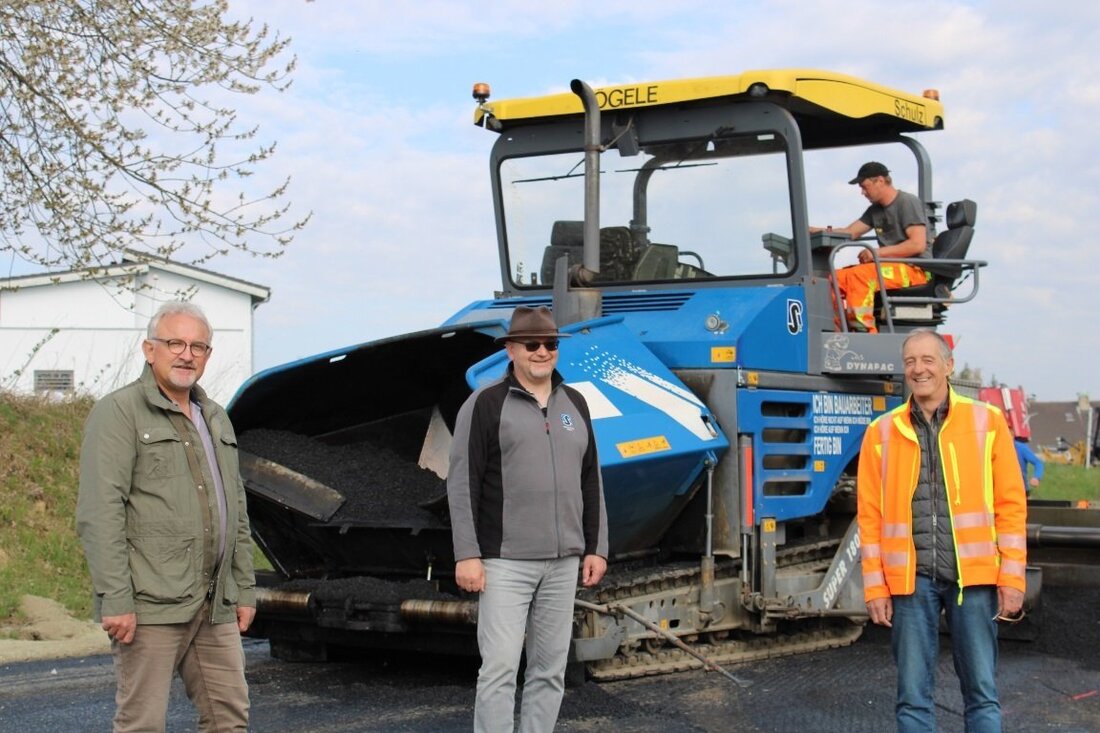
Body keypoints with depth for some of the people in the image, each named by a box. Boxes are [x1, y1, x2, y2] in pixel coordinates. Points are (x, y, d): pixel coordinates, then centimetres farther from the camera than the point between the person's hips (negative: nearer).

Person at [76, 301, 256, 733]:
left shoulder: (216, 420, 19)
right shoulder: (119, 413, -6)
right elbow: (99, 515, -14)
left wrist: (244, 589, 18)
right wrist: (114, 600, -20)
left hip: (215, 607, 7)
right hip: (152, 605, -7)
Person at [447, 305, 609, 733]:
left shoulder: (574, 404, 13)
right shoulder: (486, 404, -4)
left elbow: (591, 483, 16)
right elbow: (463, 484, -7)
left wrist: (596, 548, 11)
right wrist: (467, 555, -13)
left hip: (563, 562, 5)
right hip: (506, 563, -5)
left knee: (550, 669, 9)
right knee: (500, 667, -7)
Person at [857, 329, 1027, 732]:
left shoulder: (987, 421, 4)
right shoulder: (882, 432, 7)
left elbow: (1011, 505, 3)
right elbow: (870, 515, 5)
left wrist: (1012, 579, -3)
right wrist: (875, 587, 0)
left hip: (973, 577, -1)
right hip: (911, 580, 1)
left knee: (982, 693, 4)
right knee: (913, 696, 5)